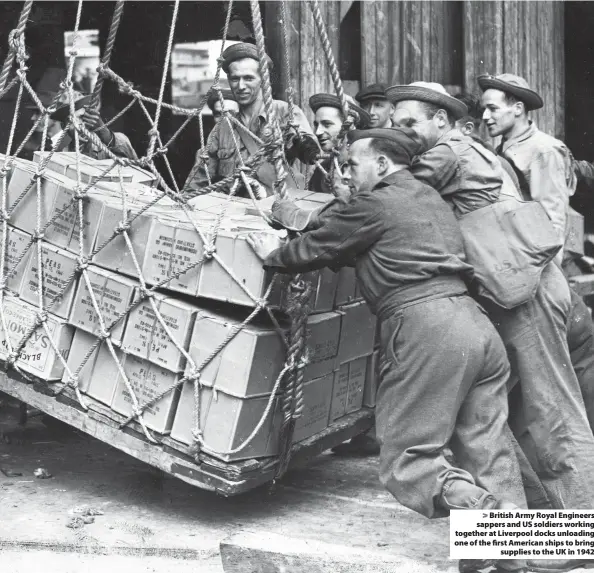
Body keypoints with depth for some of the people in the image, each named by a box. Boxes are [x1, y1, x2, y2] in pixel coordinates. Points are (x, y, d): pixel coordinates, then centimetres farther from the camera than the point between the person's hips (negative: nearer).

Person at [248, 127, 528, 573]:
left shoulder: (372, 205, 1)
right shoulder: (430, 198, 26)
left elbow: (316, 248, 10)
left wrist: (272, 255, 28)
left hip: (424, 326, -8)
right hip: (477, 323, 8)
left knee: (405, 460, -3)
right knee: (490, 451, 8)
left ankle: (480, 510, -25)